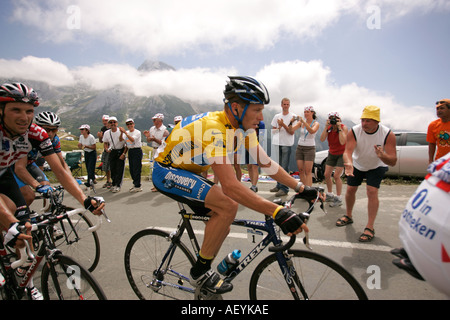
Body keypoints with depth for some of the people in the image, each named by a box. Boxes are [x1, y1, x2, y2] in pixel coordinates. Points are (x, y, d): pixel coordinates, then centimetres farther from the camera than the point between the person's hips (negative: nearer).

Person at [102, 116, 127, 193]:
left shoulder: (121, 132, -14)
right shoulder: (106, 133, 0)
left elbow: (127, 144, -10)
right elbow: (105, 143, 16)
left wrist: (124, 154, -15)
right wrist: (107, 149, -4)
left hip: (121, 151, -4)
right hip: (112, 152, 4)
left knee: (120, 169, -5)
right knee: (112, 169, 9)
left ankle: (118, 186, 3)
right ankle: (113, 184, 24)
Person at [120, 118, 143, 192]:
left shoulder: (137, 132, -8)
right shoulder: (126, 132, 12)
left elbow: (132, 139, -25)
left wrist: (125, 132, -30)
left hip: (137, 151, -7)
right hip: (130, 151, 7)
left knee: (136, 169, -7)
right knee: (131, 169, 12)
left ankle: (137, 186, -1)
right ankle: (135, 183, 25)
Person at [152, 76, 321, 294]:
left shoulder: (242, 127, -5)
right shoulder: (214, 129, -33)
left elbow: (267, 163, -2)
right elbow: (230, 186, -41)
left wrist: (301, 188, -7)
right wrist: (278, 212, -43)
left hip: (188, 172, 9)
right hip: (167, 172, -9)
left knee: (223, 222, 6)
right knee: (228, 206, -25)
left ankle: (202, 280, 27)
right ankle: (200, 271, -4)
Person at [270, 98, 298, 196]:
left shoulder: (293, 116, -1)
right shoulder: (277, 116, 13)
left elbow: (292, 132, -7)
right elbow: (273, 130, 13)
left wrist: (283, 125, -18)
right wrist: (279, 127, -6)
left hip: (287, 144, -5)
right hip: (277, 143, 5)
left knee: (284, 167, -6)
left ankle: (284, 188, -1)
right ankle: (279, 185, 23)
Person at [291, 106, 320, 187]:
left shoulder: (316, 123, -3)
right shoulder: (301, 122, 6)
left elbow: (312, 131, -25)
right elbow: (291, 129, -8)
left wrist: (304, 121, -33)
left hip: (310, 148, -4)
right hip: (300, 148, 4)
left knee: (308, 171, -9)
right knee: (301, 170, 3)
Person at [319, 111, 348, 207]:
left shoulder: (344, 128, -18)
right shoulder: (329, 127, -7)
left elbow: (342, 142, -32)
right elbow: (322, 139, -20)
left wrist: (339, 128, -31)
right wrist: (326, 127, -25)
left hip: (342, 153, -5)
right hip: (332, 153, 5)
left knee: (336, 176, -13)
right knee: (327, 174, 5)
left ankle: (338, 199, -1)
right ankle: (330, 194, 24)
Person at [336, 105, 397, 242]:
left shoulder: (388, 134, -28)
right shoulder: (354, 131, -26)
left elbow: (393, 162, -31)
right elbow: (348, 151, -37)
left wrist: (383, 156, -54)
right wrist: (349, 164, -59)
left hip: (376, 167, -2)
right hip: (357, 165, 2)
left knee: (372, 191, -17)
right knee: (350, 189, 4)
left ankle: (370, 227, -8)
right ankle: (348, 216, 29)